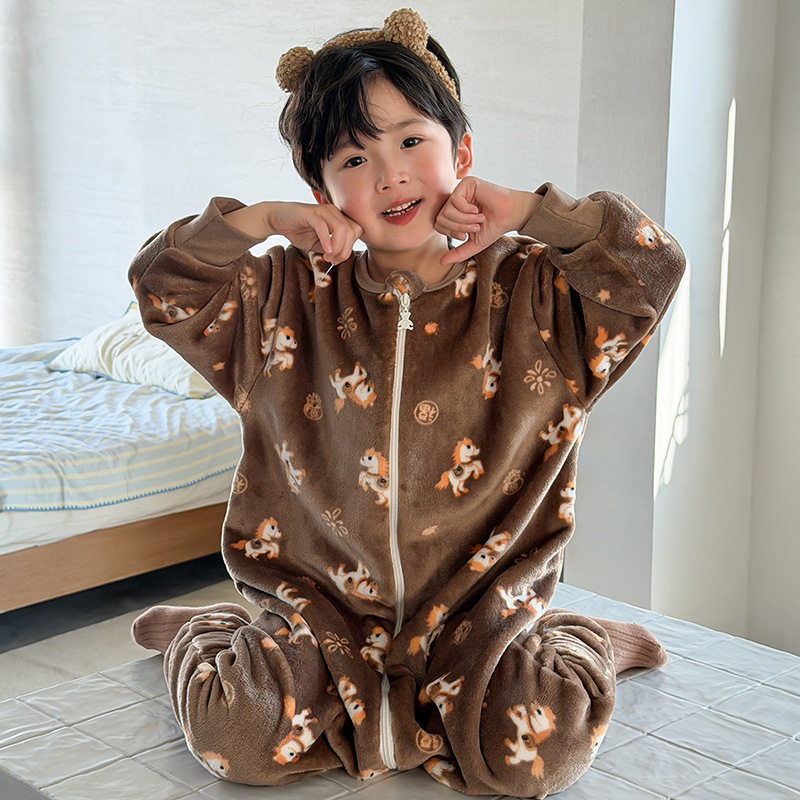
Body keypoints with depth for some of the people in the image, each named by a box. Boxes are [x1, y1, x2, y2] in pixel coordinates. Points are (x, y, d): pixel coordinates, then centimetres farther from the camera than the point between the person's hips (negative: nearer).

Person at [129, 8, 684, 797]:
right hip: (326, 597, 1)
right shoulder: (293, 298, 2)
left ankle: (577, 646, 16)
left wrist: (523, 211, -13)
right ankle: (205, 639, 20)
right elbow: (159, 280, 2)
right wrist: (265, 221, -9)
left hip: (477, 596, -1)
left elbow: (653, 266, -13)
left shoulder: (528, 291, -3)